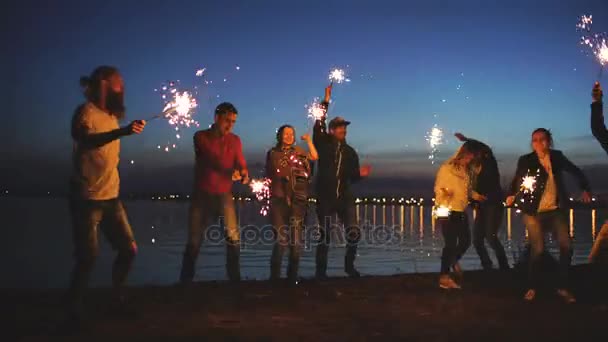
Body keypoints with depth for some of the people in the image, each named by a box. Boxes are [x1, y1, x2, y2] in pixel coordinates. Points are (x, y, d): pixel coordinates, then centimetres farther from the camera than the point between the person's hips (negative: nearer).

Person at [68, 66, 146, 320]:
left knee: (129, 249, 5)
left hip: (111, 198, 7)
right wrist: (122, 132, -46)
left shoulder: (112, 116, 14)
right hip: (87, 200, -7)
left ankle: (118, 296, 26)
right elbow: (84, 140, -34)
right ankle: (75, 307, 17)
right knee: (88, 257, -3)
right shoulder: (86, 111, -10)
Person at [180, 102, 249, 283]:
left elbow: (241, 163, -2)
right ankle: (185, 280, 17)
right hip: (202, 195, -2)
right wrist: (230, 171, -35)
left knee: (234, 238, -8)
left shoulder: (235, 140, 5)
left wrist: (244, 175, -26)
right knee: (194, 241, 3)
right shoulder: (201, 137, -3)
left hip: (224, 195, 2)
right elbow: (211, 158, -19)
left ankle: (235, 278, 5)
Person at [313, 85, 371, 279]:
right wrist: (326, 101, -14)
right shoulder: (323, 144, 2)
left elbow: (352, 177, 15)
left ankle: (349, 265, 16)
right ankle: (321, 271, 15)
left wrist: (360, 174, -7)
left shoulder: (350, 151, 13)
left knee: (354, 232, -5)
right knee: (324, 234, 3)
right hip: (325, 197, -3)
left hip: (344, 197, 3)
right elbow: (318, 125, -13)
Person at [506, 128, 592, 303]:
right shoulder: (525, 160, -6)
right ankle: (532, 288, 14)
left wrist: (585, 189, 5)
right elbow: (517, 180, -4)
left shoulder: (557, 156, 2)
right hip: (535, 212, -3)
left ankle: (562, 287, 17)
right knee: (538, 250, -5)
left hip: (557, 210, 3)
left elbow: (576, 171, 14)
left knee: (566, 247, 1)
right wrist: (511, 195, -20)